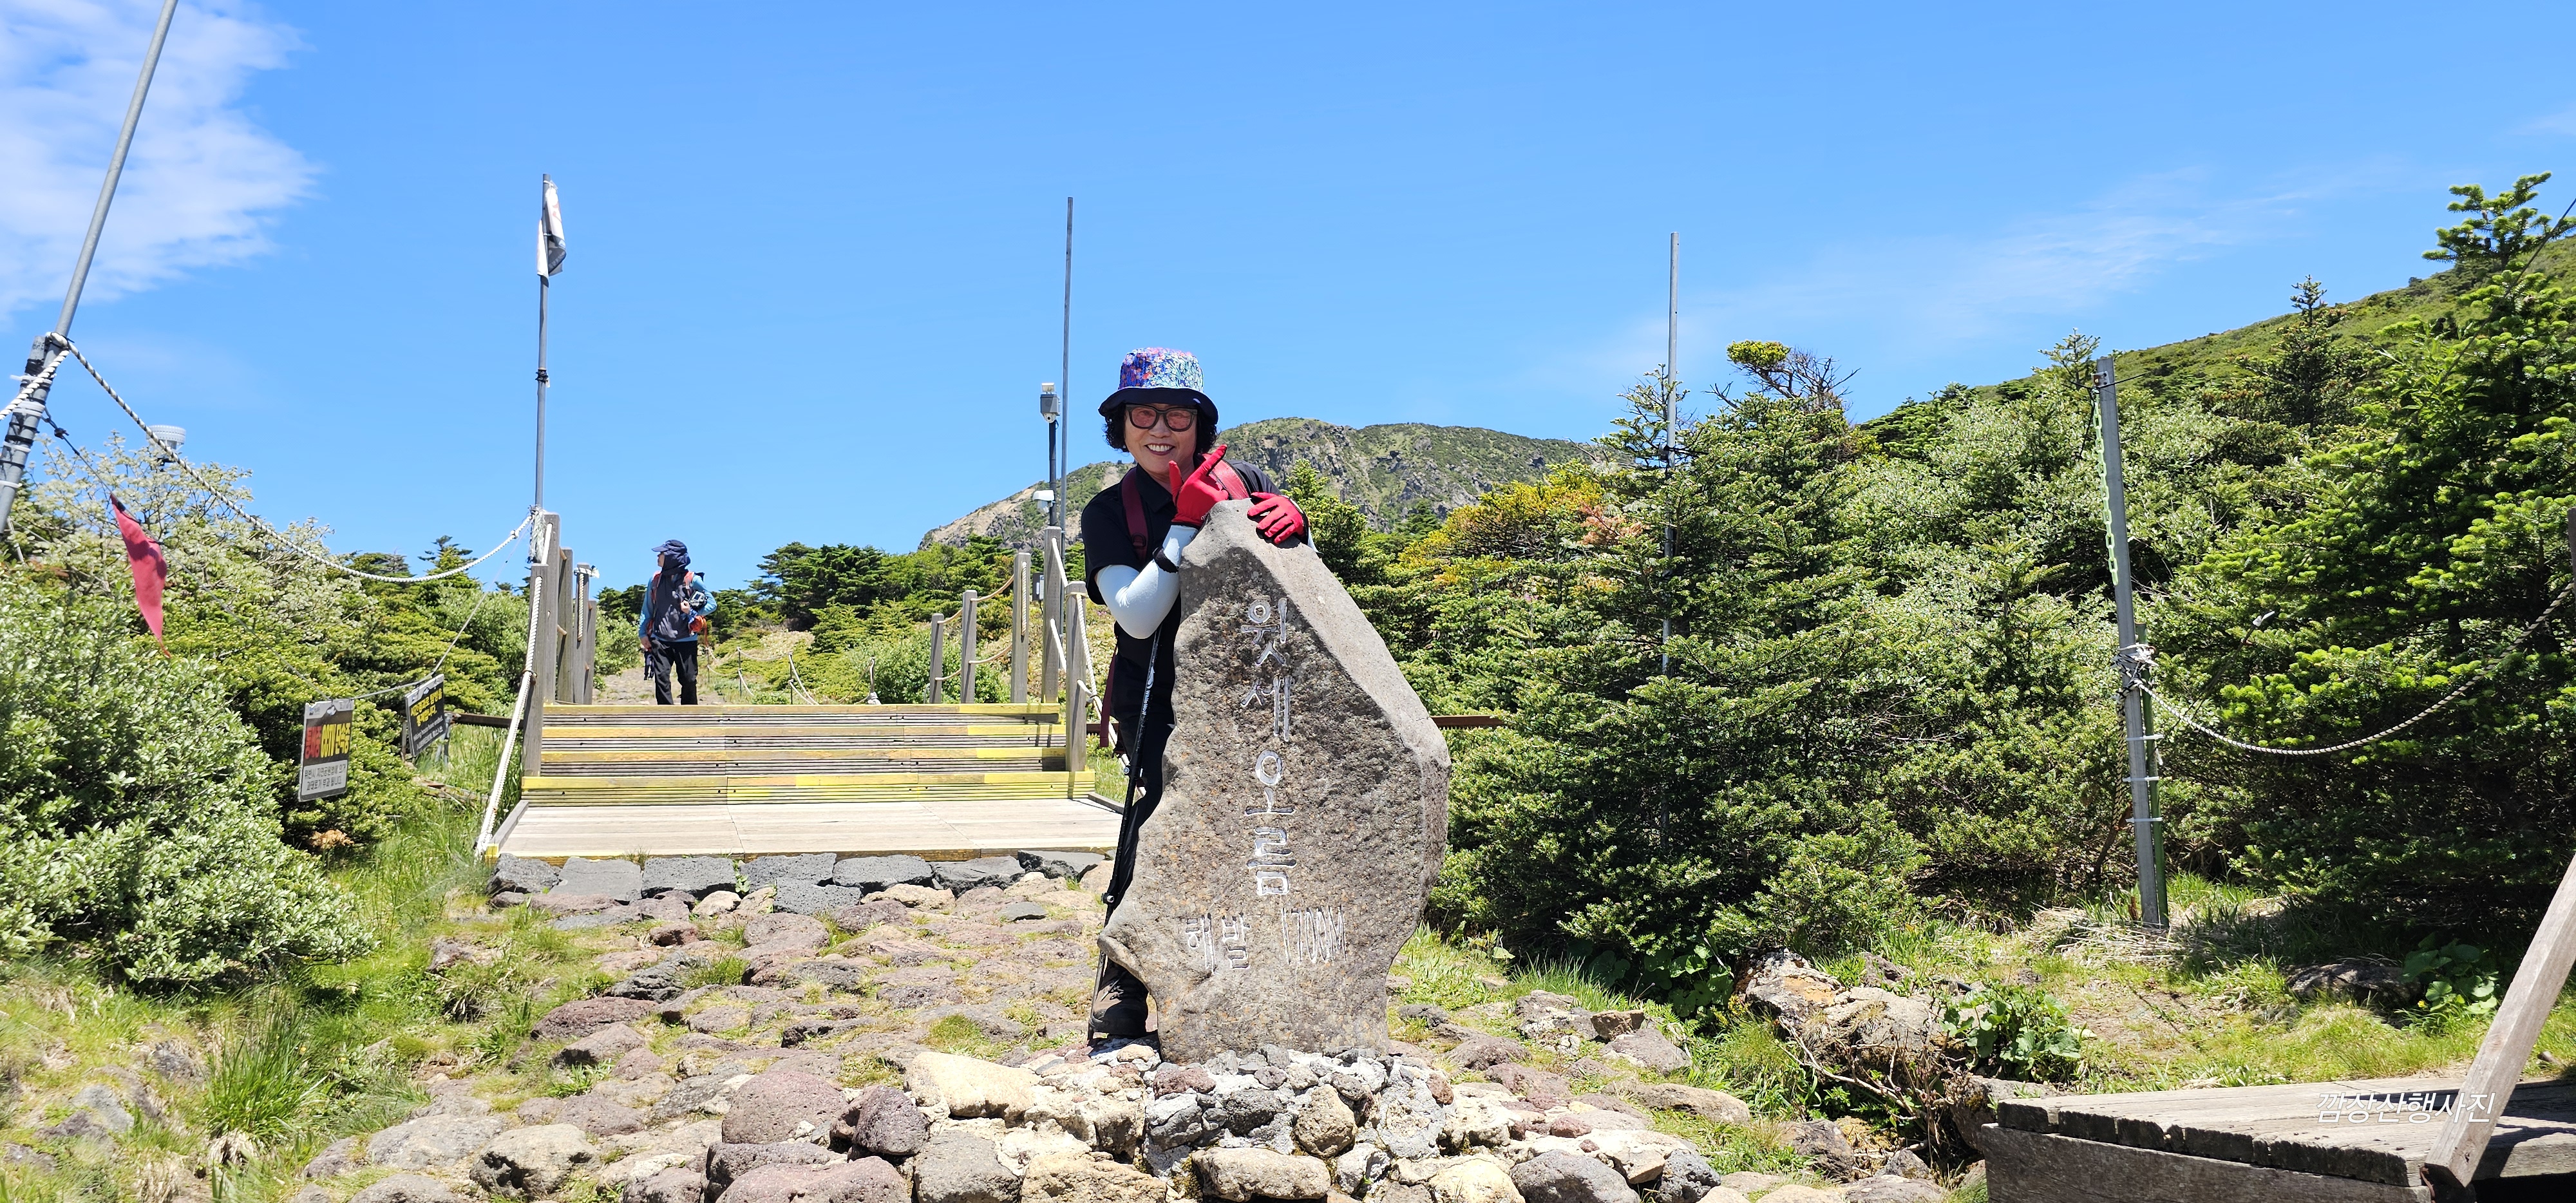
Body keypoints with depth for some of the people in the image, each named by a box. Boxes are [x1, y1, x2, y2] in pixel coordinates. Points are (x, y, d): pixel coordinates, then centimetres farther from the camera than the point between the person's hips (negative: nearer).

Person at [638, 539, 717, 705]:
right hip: (660, 641, 2)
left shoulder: (692, 580, -3)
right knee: (661, 679, -7)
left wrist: (693, 612, -13)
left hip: (686, 640, -2)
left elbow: (712, 603, 2)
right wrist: (642, 633, 8)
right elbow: (647, 609, 14)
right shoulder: (655, 580, 8)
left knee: (689, 681, 2)